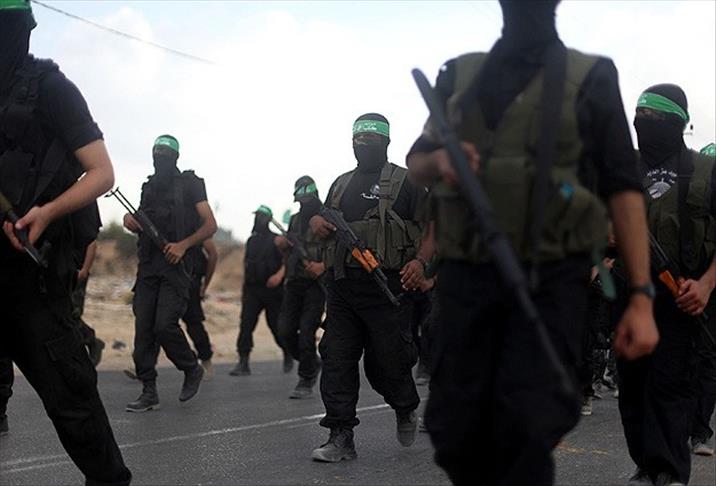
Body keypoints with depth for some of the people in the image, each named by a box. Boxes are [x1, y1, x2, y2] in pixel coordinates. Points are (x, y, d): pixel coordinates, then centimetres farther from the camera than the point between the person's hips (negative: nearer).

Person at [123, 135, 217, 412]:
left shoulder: (189, 184, 3)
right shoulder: (149, 187, 20)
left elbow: (210, 225, -2)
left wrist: (183, 245, -16)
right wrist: (131, 222, 7)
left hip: (176, 267, -6)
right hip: (148, 266, 6)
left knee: (164, 325, -16)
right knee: (143, 329, -1)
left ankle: (192, 369, 9)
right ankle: (149, 392, 3)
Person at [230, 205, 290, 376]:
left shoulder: (276, 240, -3)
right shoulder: (251, 240, 15)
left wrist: (279, 275, -29)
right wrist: (244, 288, 19)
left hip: (272, 290, -4)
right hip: (252, 290, 4)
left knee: (276, 325, 3)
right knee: (246, 325, -9)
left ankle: (288, 355, 27)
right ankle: (243, 363, -11)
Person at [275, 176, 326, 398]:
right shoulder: (295, 220, 16)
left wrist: (323, 266, -21)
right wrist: (283, 246, 2)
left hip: (316, 283, -6)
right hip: (294, 282, 6)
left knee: (306, 332, -11)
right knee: (285, 330, 2)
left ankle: (306, 382, 1)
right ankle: (312, 364, 24)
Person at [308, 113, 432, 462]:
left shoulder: (405, 182, 3)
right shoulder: (341, 184, 20)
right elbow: (325, 220, 32)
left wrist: (420, 260, -19)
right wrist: (316, 221, 8)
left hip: (386, 287, -5)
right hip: (341, 286, 5)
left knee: (387, 361, -1)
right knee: (337, 359, -1)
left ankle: (406, 409, 31)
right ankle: (340, 438, 2)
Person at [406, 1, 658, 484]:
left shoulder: (590, 77, 3)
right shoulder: (459, 75, 12)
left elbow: (623, 188, -2)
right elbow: (415, 164, 19)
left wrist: (642, 297, -11)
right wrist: (439, 160, -8)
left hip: (550, 279, -3)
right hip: (467, 276, 3)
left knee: (529, 428, -19)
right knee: (456, 432, 3)